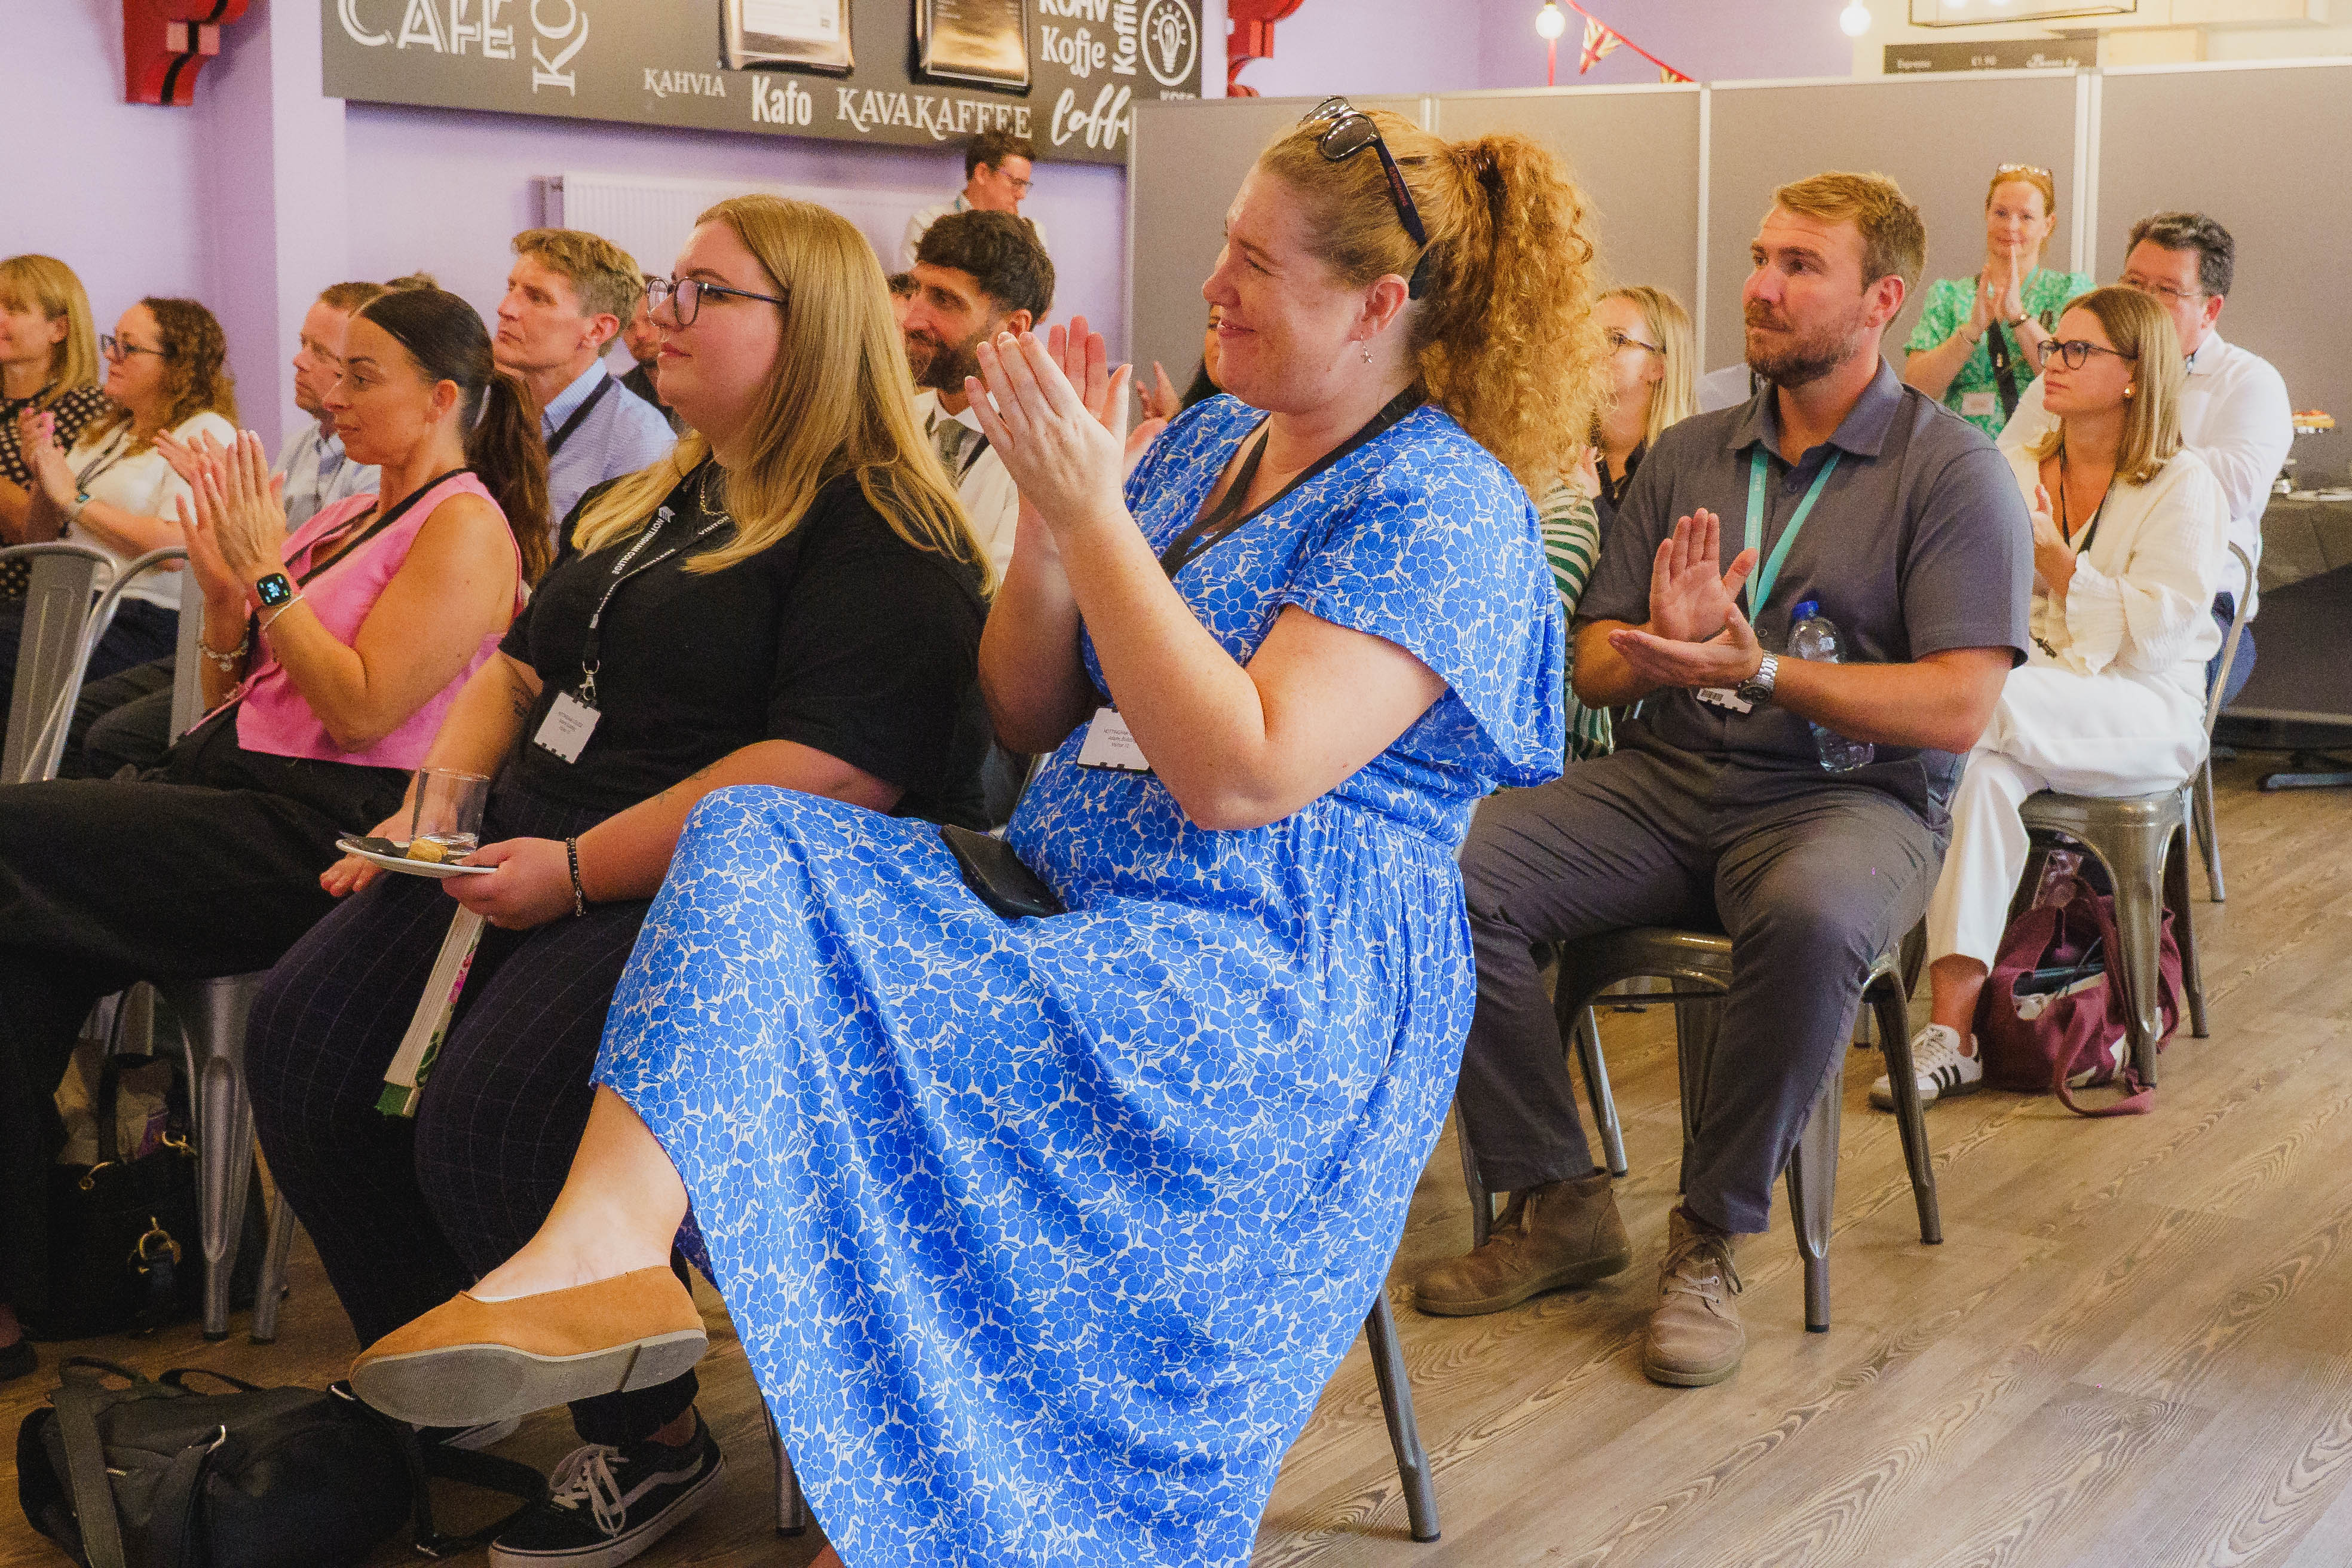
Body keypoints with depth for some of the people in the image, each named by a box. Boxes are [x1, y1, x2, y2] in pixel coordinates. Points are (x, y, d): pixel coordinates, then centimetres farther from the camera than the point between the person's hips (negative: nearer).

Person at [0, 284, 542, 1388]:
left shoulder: (465, 529, -4)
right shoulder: (351, 518, 22)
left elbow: (360, 711, -16)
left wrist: (265, 573, -12)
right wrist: (224, 587, 6)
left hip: (320, 831, -8)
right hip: (232, 786, 8)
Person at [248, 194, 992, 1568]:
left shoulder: (883, 540, -11)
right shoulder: (653, 502, 21)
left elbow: (834, 772, -23)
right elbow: (524, 668, 28)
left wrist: (579, 868, -23)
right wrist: (433, 802, 8)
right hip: (538, 863, 9)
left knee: (492, 1119, -28)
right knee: (307, 1042, -10)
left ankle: (655, 1441, -3)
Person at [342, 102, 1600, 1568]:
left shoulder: (1446, 508, -8)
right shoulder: (1212, 441, 17)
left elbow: (1239, 775, -21)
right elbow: (1031, 718, 16)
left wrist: (1091, 507, -17)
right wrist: (1048, 512, -1)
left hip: (1273, 974, -8)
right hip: (1068, 906, 8)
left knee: (865, 1028, -30)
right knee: (750, 837, -17)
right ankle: (606, 1240, -34)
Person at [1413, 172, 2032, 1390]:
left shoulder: (1954, 472, 0)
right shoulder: (1686, 457, 14)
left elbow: (1959, 706, -10)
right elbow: (1592, 667, 13)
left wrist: (1759, 672, -21)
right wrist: (1661, 640, -11)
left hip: (1850, 797, -4)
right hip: (1663, 783, 4)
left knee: (1810, 916, -40)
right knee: (1448, 871, -22)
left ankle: (1712, 1236, -16)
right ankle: (1557, 1204, -8)